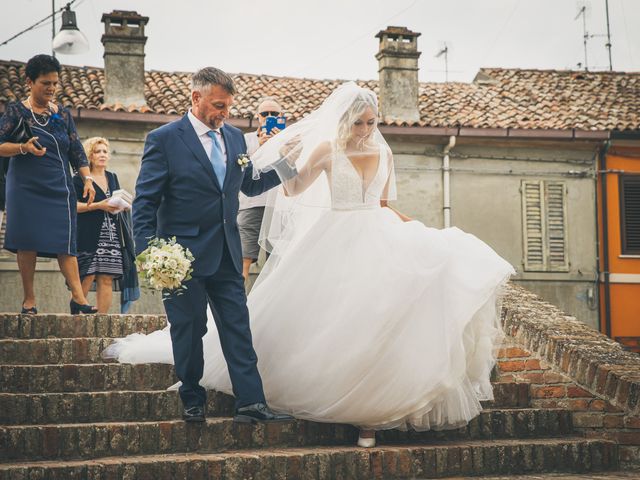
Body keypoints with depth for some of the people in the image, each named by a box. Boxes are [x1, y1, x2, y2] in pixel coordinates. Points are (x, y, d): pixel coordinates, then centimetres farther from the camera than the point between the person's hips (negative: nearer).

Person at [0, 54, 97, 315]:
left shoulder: (63, 114, 13)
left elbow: (76, 151, 13)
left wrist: (87, 179, 1)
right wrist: (23, 148, -21)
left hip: (59, 188, 3)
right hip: (26, 188, -3)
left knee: (65, 241, -4)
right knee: (28, 242, -3)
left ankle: (78, 296, -9)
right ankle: (29, 298, 5)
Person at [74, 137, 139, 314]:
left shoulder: (112, 178, 21)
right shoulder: (80, 178, 3)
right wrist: (99, 205, -14)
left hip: (112, 238, 5)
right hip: (89, 237, -5)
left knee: (107, 279, -2)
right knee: (86, 278, -13)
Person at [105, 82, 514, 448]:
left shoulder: (384, 152, 11)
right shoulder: (327, 148, -1)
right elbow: (292, 190, -3)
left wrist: (416, 227, 6)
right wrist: (286, 157, -19)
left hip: (377, 241, 3)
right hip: (339, 242, -3)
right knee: (338, 315, -6)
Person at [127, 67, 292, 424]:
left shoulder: (235, 137, 10)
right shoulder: (164, 139, -7)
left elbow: (251, 184, 20)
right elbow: (145, 201, -7)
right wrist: (148, 253, -15)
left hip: (227, 255, 5)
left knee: (238, 328, 1)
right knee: (189, 330, 5)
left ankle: (251, 403, 2)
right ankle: (193, 401, 20)